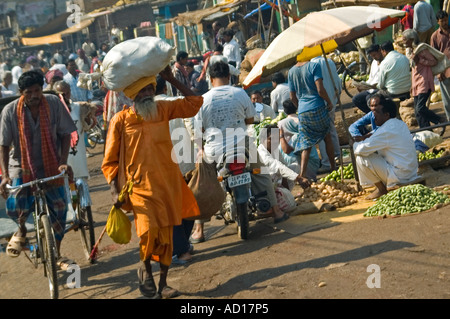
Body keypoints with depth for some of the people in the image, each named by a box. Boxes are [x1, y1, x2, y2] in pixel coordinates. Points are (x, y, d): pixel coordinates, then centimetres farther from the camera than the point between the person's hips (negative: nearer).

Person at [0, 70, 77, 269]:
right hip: (21, 167, -1)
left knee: (59, 207, -7)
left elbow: (65, 134, -4)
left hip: (50, 166, 1)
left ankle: (56, 254, 16)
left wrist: (63, 162, -14)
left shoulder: (54, 104, -11)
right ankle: (21, 229, 20)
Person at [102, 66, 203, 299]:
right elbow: (110, 161, -1)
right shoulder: (120, 120, -4)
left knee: (166, 235, 9)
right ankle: (145, 267, 13)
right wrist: (115, 191, -10)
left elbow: (194, 103, 6)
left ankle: (163, 283, 24)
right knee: (149, 230, -20)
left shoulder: (162, 110, 5)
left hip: (168, 183, 4)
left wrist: (171, 80, 1)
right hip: (139, 186, -4)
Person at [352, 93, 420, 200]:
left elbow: (363, 149, -21)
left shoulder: (386, 131, -21)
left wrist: (354, 144, 0)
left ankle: (381, 189, 2)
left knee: (361, 158, -11)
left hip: (399, 176, -10)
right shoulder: (400, 124, 8)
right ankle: (382, 185, 16)